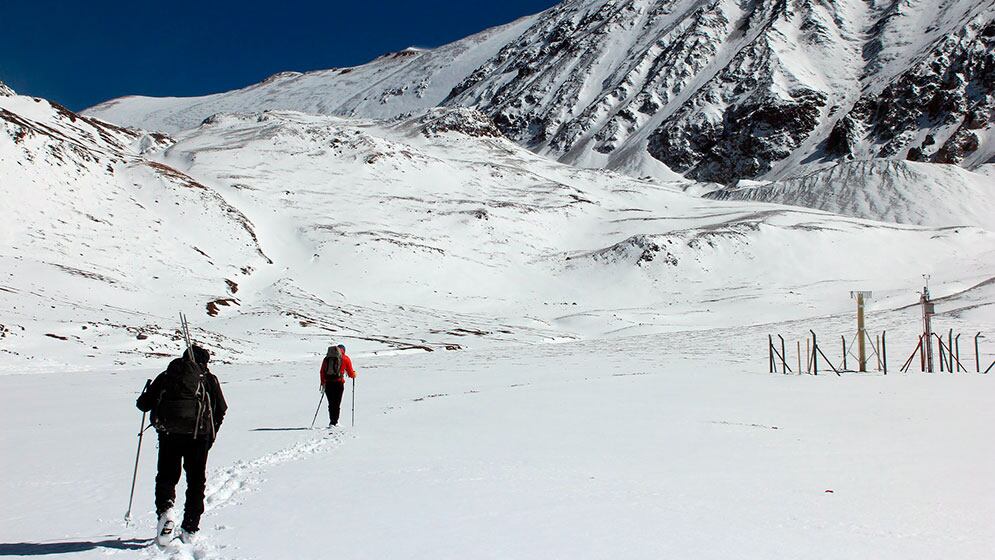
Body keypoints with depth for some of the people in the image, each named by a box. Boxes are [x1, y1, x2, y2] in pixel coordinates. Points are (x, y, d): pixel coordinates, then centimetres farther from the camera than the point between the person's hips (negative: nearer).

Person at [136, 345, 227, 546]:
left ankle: (165, 510, -14)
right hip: (198, 433, -1)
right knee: (196, 481, 11)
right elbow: (221, 409, 7)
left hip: (168, 432, 1)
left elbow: (143, 404, 14)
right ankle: (190, 529, 10)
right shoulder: (209, 379, 14)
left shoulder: (166, 375, 16)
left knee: (166, 476, 14)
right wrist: (211, 436, 18)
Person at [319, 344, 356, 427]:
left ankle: (332, 421, 13)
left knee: (331, 403, 12)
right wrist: (354, 374, 28)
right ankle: (334, 422, -3)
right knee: (337, 403, 2)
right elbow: (351, 373, 7)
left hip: (328, 383, 3)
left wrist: (322, 383, 17)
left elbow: (322, 372, 12)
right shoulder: (345, 359, 6)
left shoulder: (326, 358, 15)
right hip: (339, 383, -3)